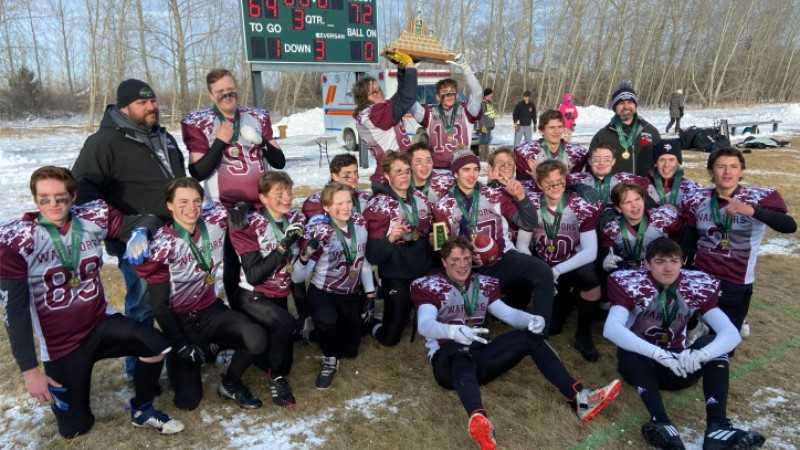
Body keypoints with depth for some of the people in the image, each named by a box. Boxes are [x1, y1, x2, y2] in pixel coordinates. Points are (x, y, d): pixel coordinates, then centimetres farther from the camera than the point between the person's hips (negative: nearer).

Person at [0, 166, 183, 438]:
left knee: (156, 345, -26)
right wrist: (29, 370, -13)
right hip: (60, 342, -2)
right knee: (75, 428, 7)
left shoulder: (94, 218, -8)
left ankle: (142, 410, 3)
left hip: (101, 323, 2)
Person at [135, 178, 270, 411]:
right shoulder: (163, 244, -17)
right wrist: (181, 346, -15)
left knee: (257, 340, -26)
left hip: (211, 310, 3)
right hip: (180, 321, -2)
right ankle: (204, 350, 25)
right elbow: (159, 305, -12)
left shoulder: (214, 220, -10)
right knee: (188, 400, -6)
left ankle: (230, 384, 5)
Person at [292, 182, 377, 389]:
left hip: (352, 294, 5)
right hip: (323, 293, -4)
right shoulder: (319, 233, -21)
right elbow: (297, 278, -22)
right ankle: (330, 360, -6)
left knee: (351, 349, 9)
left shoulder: (360, 223, -8)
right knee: (327, 321, -36)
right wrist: (305, 256, -42)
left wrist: (370, 292, 4)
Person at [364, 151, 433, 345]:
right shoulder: (379, 204, -12)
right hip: (396, 276, -5)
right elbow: (373, 254, -16)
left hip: (422, 271, 5)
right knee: (389, 337, 4)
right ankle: (369, 322, 34)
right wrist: (390, 239, -33)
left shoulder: (420, 198, 5)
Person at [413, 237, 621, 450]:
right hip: (448, 359, -6)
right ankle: (478, 420, -71)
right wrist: (453, 331, -41)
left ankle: (580, 398, -20)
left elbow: (507, 313, 5)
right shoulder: (430, 286, -1)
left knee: (530, 336, -10)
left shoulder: (482, 284, 15)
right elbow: (424, 325, -19)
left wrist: (532, 319, -18)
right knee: (461, 351, -41)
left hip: (478, 356, 6)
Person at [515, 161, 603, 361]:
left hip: (572, 266, -1)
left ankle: (583, 335, -8)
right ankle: (564, 297, 23)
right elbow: (522, 245, -6)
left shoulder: (581, 207, -14)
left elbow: (590, 252, -20)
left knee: (590, 279, -33)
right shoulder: (532, 204, -8)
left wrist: (556, 271, -30)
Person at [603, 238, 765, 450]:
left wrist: (700, 355, -35)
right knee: (629, 351, -33)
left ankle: (717, 427, -32)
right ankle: (663, 424, -43)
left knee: (713, 344, -21)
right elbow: (611, 329, -30)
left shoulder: (696, 287, -6)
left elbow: (731, 334, -14)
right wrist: (659, 354, -41)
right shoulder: (632, 284, -15)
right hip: (641, 365, -2)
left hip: (678, 367, 3)